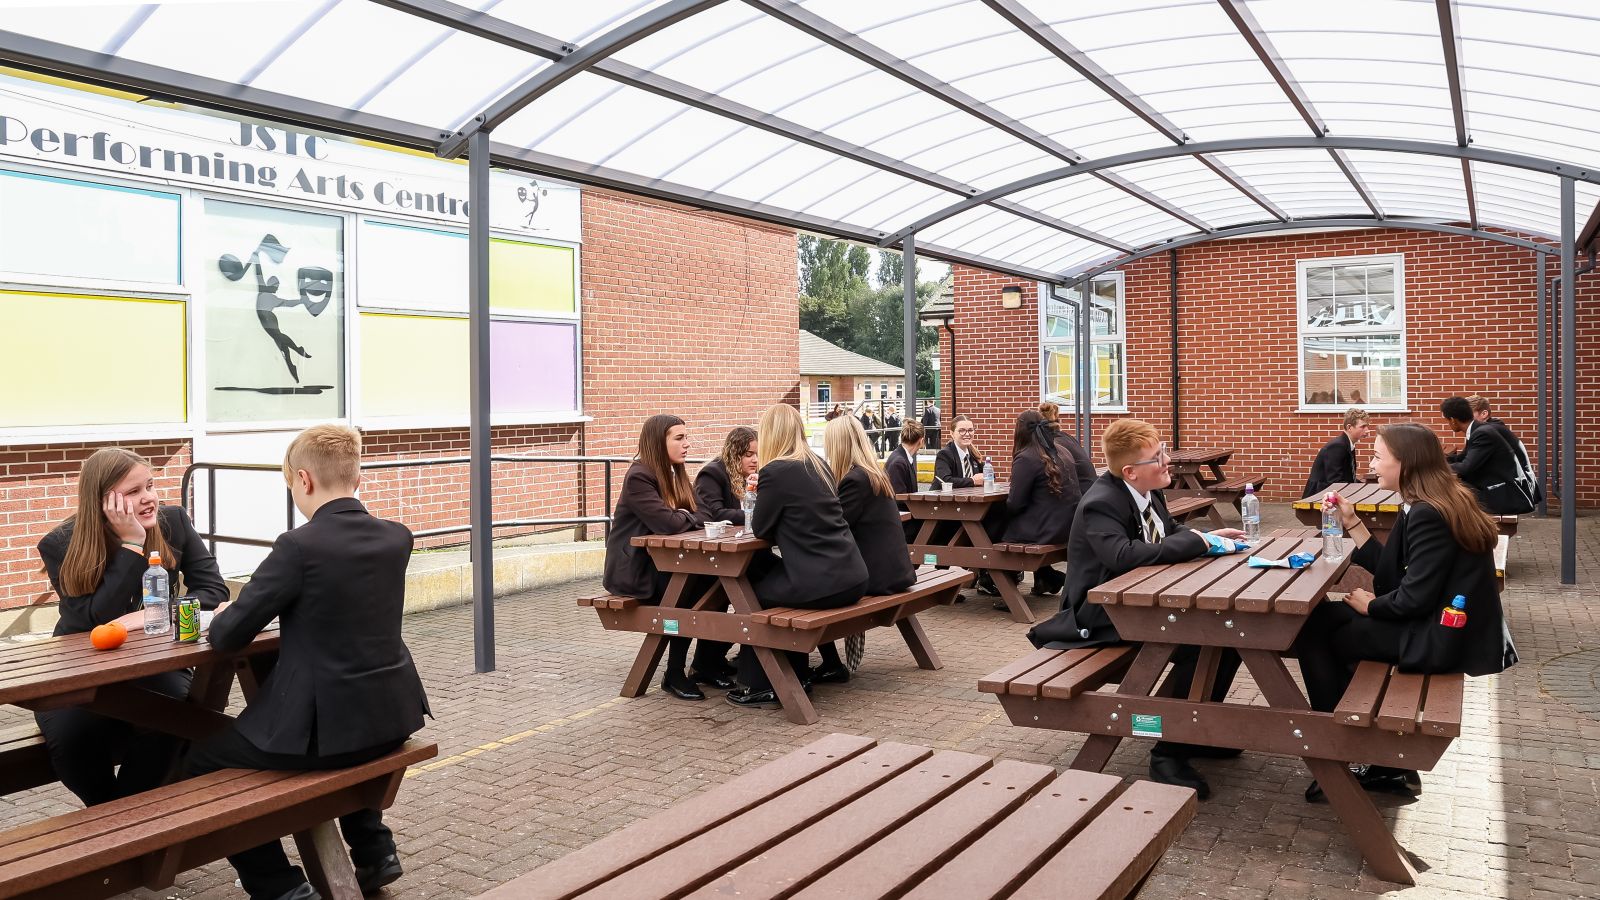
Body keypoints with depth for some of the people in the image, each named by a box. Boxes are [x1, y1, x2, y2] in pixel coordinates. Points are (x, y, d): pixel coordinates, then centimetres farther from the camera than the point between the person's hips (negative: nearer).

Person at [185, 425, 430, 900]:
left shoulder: (299, 546, -17)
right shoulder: (397, 537, 1)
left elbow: (226, 637, -9)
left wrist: (222, 616, 13)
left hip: (326, 726, -6)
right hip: (393, 716, 7)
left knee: (203, 759, 16)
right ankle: (373, 848, 35)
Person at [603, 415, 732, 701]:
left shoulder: (675, 473, 11)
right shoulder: (638, 477, -17)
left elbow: (700, 514, 7)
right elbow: (669, 524, -27)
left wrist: (684, 516, -15)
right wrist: (693, 517, -8)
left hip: (661, 564, 8)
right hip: (633, 570, -8)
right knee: (692, 587, -26)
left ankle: (708, 663, -2)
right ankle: (675, 674, -13)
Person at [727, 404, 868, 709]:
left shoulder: (775, 471, -11)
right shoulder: (820, 466, 12)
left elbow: (760, 529, -2)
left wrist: (762, 496, 15)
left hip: (821, 585, -8)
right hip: (853, 579, 8)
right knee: (769, 571, 29)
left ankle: (758, 687, 21)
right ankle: (795, 675, 33)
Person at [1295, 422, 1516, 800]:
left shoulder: (1427, 515, -20)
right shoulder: (1440, 504, 10)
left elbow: (1415, 598, -23)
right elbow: (1396, 572, 12)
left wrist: (1371, 605, -5)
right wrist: (1353, 524, 10)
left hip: (1437, 639, -10)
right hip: (1443, 628, 10)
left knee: (1313, 628, -3)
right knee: (1330, 619, 17)